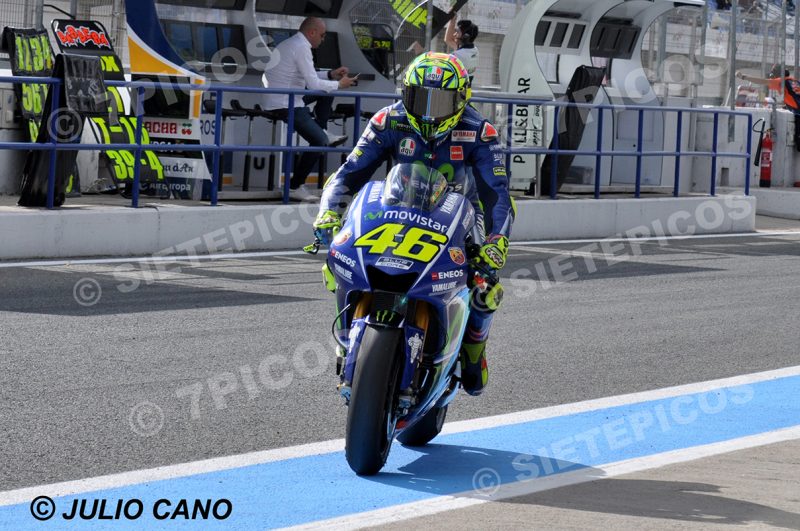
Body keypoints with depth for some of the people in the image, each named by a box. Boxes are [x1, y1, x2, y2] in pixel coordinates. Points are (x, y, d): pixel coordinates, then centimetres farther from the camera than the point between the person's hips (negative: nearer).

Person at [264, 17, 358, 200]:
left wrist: (331, 74, 17)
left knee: (326, 91, 19)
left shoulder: (290, 44, 16)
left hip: (278, 100, 10)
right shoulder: (302, 48, -16)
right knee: (319, 142, -11)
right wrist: (339, 84, -5)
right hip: (286, 106, -10)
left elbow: (307, 77, 25)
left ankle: (322, 131, 16)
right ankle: (295, 186, -4)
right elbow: (313, 84, -19)